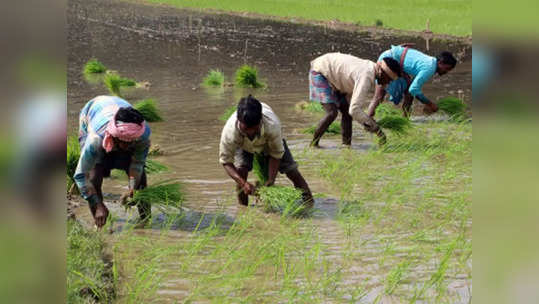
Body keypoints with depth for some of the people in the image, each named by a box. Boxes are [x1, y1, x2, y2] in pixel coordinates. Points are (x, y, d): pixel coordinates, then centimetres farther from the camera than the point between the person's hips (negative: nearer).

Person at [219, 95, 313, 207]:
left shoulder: (272, 125, -45)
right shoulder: (230, 131, -44)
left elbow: (276, 154, -28)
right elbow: (225, 162, -32)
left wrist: (270, 181, -32)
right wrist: (243, 183, -45)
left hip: (269, 142, 0)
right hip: (244, 145, 0)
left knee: (292, 171, -2)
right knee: (241, 170, -24)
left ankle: (309, 205, 15)